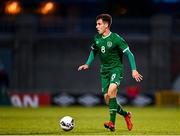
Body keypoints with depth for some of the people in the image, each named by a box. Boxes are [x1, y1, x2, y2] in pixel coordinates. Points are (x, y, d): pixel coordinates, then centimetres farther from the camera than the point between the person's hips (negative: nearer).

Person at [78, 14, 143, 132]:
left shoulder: (116, 39, -13)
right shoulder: (97, 39, 5)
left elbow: (129, 53, -10)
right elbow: (93, 51, 23)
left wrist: (134, 70, -17)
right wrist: (88, 64, 9)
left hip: (116, 68, -6)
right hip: (104, 70, 6)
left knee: (111, 91, -30)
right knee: (107, 99, -1)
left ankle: (112, 123, -29)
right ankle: (126, 114, 25)